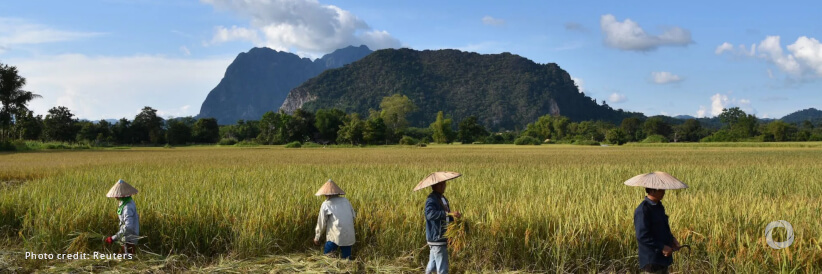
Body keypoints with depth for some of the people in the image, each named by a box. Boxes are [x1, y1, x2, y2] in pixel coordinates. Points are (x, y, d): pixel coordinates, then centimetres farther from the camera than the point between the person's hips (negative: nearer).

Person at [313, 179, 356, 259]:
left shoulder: (326, 205, -1)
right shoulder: (346, 201, 9)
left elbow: (321, 223, 3)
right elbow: (353, 215, 15)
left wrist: (317, 238, 15)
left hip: (335, 237, -4)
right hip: (349, 237, 4)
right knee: (346, 259, 12)